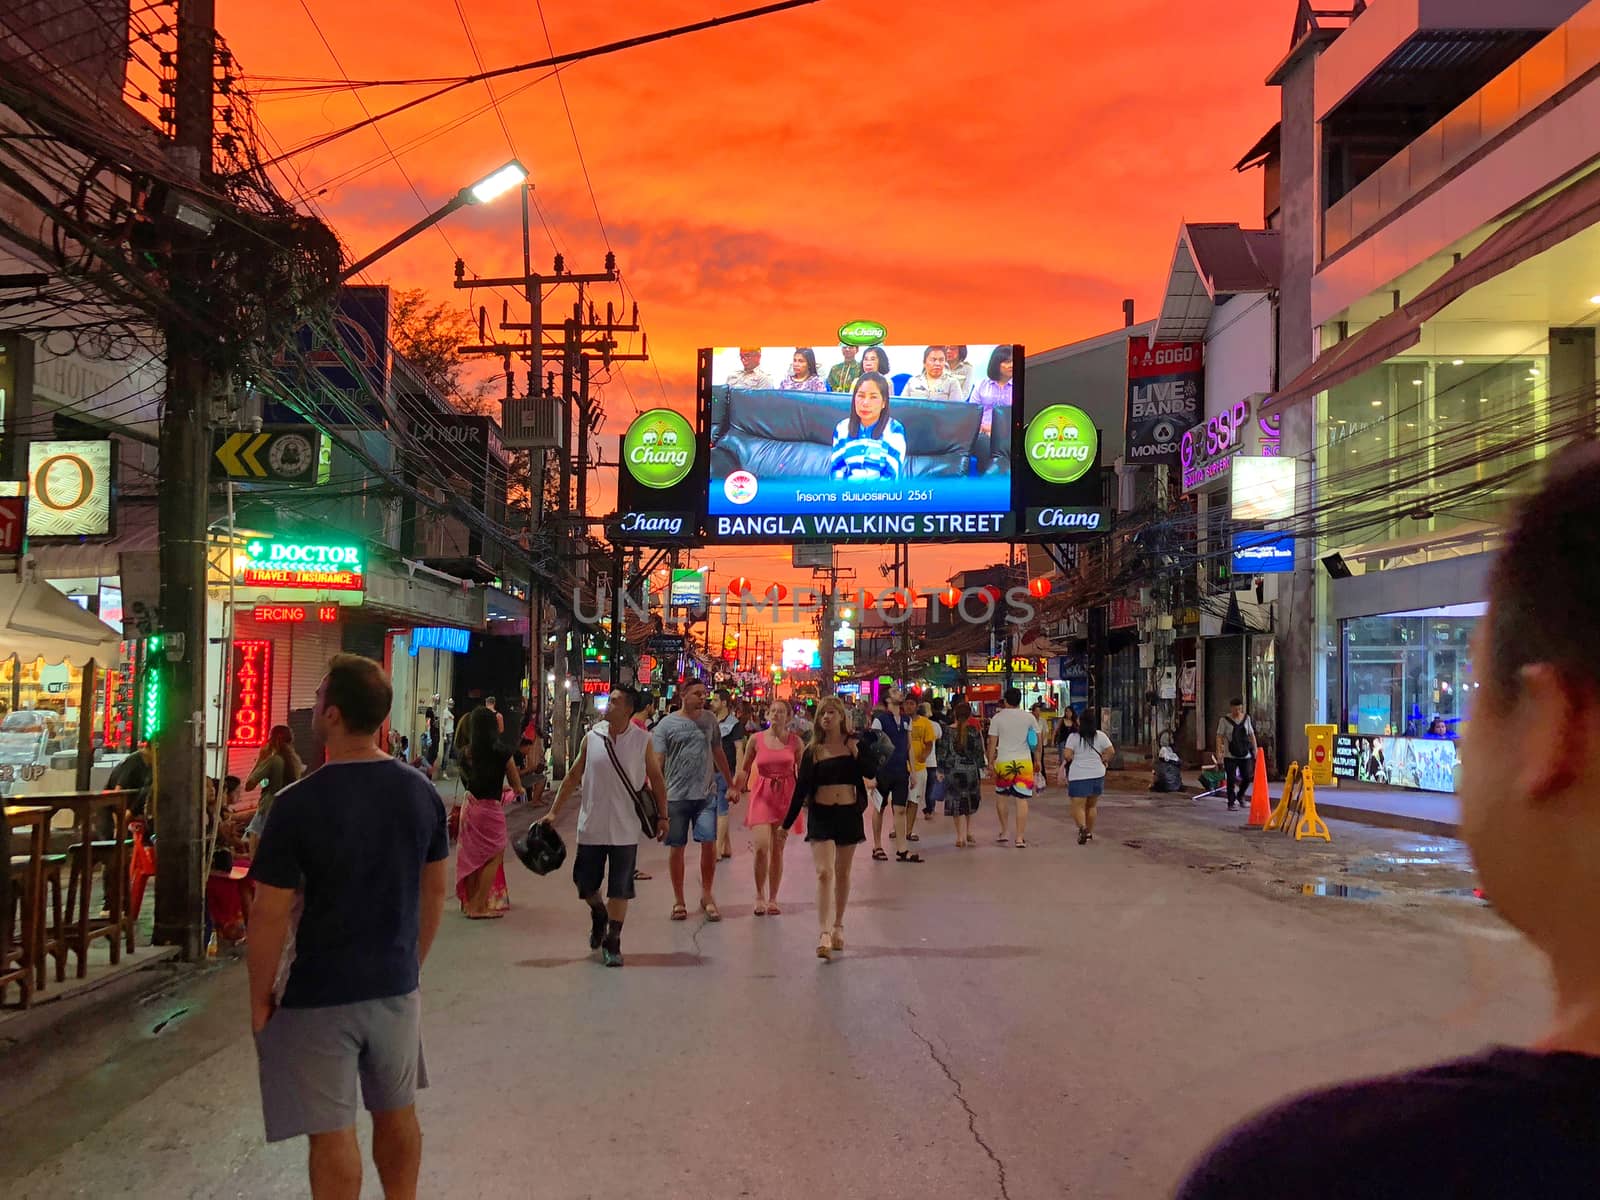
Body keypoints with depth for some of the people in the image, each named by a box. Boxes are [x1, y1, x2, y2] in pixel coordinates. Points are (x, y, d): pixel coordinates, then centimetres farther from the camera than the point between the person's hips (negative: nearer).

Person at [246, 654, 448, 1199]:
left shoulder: (299, 803, -20)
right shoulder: (421, 792, -4)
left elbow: (270, 914, -17)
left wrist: (260, 995, -3)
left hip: (319, 995, -5)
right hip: (396, 986, 5)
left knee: (332, 1132, 8)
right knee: (397, 1113, 20)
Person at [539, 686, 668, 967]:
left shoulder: (643, 741, -6)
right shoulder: (592, 737, -2)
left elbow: (656, 780, 4)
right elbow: (573, 777, 5)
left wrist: (662, 816, 1)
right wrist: (554, 812, 3)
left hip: (625, 830, -2)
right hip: (591, 826, 2)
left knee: (620, 889, 3)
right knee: (584, 882, 9)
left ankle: (612, 943, 16)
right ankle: (599, 914, 41)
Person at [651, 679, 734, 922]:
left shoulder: (709, 720, 9)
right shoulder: (667, 724, -3)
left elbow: (718, 754, 19)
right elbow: (657, 763, -7)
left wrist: (731, 784, 21)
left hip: (705, 795, 2)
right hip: (676, 795, -2)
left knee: (709, 843, -5)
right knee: (676, 847, 5)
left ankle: (706, 895, 12)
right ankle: (678, 900, 18)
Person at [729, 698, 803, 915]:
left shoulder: (795, 741, 1)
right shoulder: (756, 739, 0)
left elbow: (802, 772, 5)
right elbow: (744, 769, 10)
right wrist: (735, 788, -2)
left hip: (786, 795, 1)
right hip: (762, 794, -1)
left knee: (777, 849, 5)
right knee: (761, 846, -14)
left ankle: (772, 899, 18)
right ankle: (760, 896, 7)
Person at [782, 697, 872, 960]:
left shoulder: (856, 745, 1)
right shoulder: (812, 751, 1)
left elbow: (869, 773, -11)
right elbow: (801, 788, 1)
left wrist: (857, 751, -20)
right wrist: (787, 823, 0)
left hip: (849, 813, 1)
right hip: (821, 814, -1)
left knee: (842, 874, 12)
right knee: (824, 873, -12)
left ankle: (838, 926, 27)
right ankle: (824, 934, -17)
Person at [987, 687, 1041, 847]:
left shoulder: (997, 718, 0)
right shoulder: (1029, 717, 4)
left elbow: (992, 742, -2)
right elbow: (1037, 741, 7)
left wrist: (990, 762, 6)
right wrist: (1037, 761, 17)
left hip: (1003, 763, 0)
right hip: (1024, 763, 0)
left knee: (1001, 796, 19)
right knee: (1022, 800, 0)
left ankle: (1003, 832, 24)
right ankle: (1020, 838, -3)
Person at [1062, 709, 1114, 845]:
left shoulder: (1073, 737, -6)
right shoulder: (1100, 736, 2)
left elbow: (1067, 755, -12)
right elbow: (1111, 752, -2)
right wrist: (1103, 760, 13)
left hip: (1078, 776, -3)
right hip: (1097, 775, 3)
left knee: (1078, 806, -4)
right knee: (1091, 806, 18)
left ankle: (1082, 827, -29)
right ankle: (1089, 833, 25)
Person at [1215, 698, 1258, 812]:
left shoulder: (1246, 718, 7)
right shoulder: (1225, 720, -5)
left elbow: (1251, 735, 14)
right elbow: (1219, 737, -8)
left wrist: (1255, 749, 8)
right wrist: (1219, 751, -17)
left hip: (1245, 754, 4)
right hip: (1230, 755, -3)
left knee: (1247, 778, 3)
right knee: (1231, 780, -4)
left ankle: (1240, 796, 31)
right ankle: (1231, 803, 4)